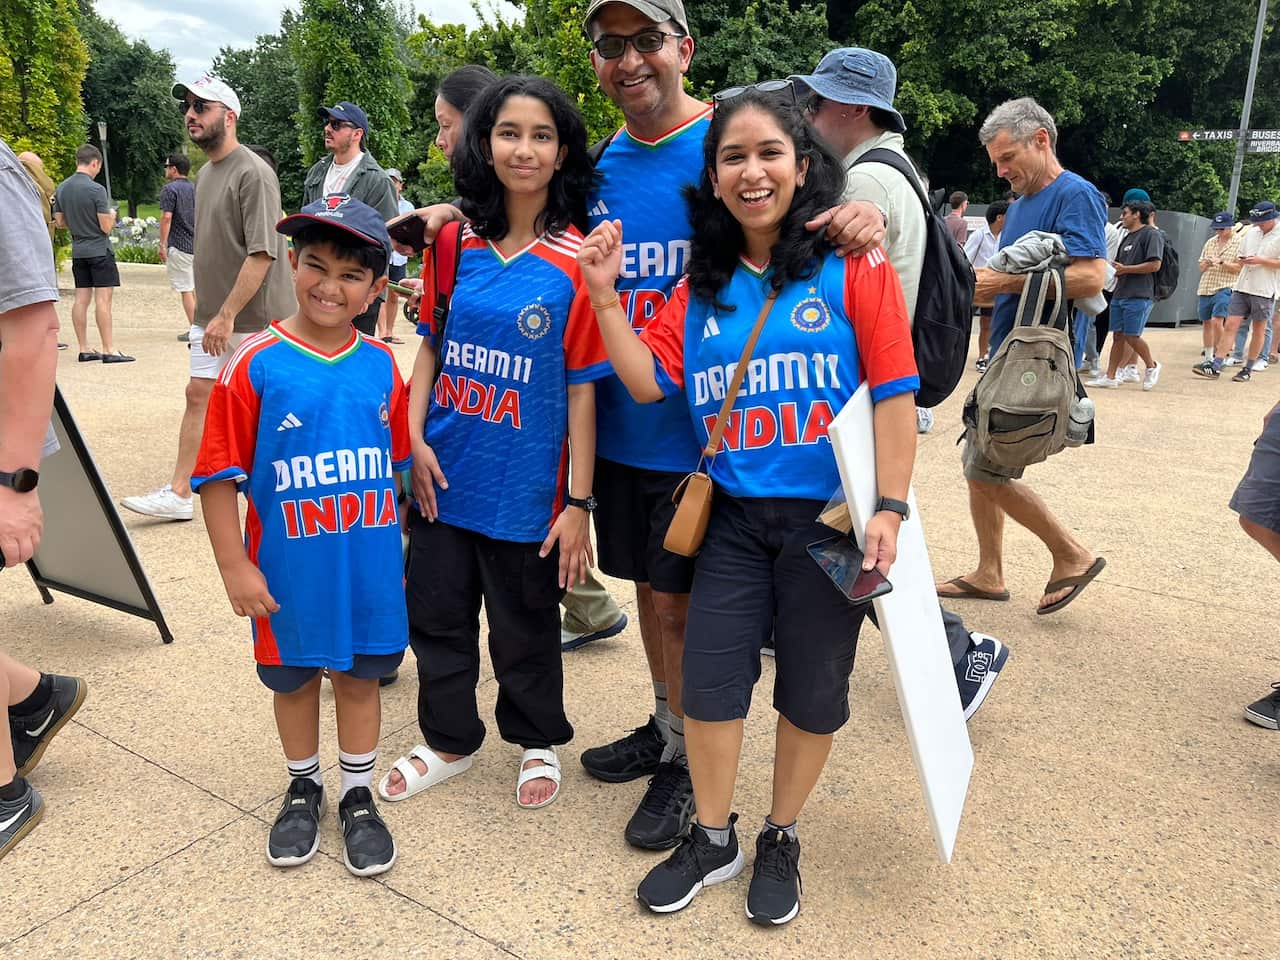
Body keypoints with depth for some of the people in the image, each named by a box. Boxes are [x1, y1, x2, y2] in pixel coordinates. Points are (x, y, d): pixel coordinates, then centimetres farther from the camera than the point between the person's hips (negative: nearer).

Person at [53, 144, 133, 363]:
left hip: (78, 252, 7)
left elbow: (60, 222, 12)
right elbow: (106, 227, -14)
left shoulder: (62, 188, 7)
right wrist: (111, 215, 6)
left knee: (81, 299, 8)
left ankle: (84, 349, 12)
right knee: (103, 299, -6)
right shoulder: (96, 189, -14)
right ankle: (109, 350, -6)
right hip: (99, 250, -7)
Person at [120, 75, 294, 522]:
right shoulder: (206, 173, 12)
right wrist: (209, 311, 16)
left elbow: (262, 253, -22)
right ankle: (179, 493, 9)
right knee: (198, 394, 5)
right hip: (213, 315, 8)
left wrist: (227, 314, -23)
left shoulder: (253, 173, -16)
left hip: (255, 318, -8)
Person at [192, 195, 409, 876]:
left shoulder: (382, 367, -2)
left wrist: (396, 542, 11)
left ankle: (358, 796, 34)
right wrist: (234, 566, -11)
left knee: (360, 676, 15)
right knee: (293, 679, 17)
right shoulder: (255, 365, -12)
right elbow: (219, 474, -9)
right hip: (289, 571, -2)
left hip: (371, 567, 2)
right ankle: (303, 788, 40)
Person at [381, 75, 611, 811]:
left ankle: (539, 743, 39)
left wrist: (578, 502, -11)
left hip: (525, 489, -4)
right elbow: (431, 345, 11)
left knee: (526, 628, 13)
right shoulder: (458, 243, 2)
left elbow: (582, 388, -11)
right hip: (443, 476, 4)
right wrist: (414, 437, -1)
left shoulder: (575, 261, -11)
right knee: (437, 615, 16)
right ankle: (450, 741, 40)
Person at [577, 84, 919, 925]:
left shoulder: (852, 264, -7)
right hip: (735, 518, 4)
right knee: (710, 680, 6)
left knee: (813, 689, 10)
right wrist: (606, 296, -6)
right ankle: (712, 841, 30)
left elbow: (894, 393, -9)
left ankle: (781, 842, 34)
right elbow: (649, 383, 1)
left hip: (830, 517, -3)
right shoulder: (702, 285, 7)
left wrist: (890, 509, -15)